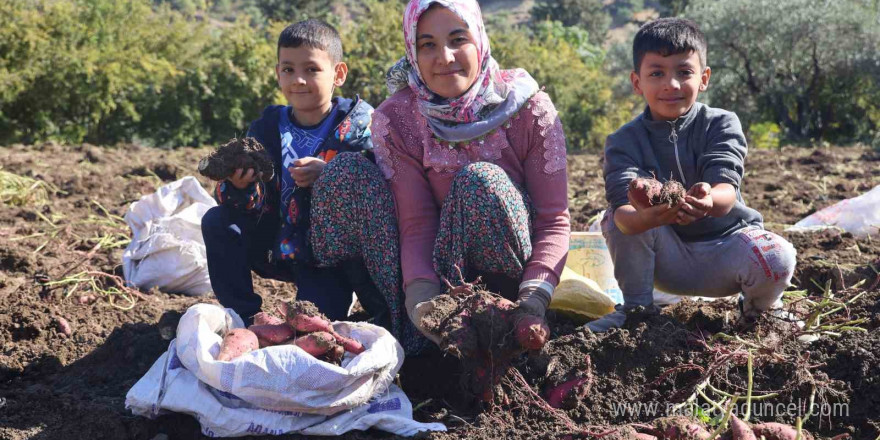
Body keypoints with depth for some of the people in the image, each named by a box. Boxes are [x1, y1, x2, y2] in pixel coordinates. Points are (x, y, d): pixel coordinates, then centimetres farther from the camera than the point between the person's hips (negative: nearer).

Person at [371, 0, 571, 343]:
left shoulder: (529, 109, -14)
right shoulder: (394, 121, -11)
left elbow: (554, 218, -16)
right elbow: (415, 225, -15)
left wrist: (535, 295, -34)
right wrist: (421, 296, -35)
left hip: (516, 270, -2)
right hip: (448, 269, 2)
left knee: (480, 179, -33)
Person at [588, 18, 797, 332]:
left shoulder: (721, 124, -9)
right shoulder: (624, 141, -10)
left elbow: (726, 191, -26)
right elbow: (623, 208, -28)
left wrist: (708, 200, -52)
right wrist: (647, 216, -53)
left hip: (726, 243, 0)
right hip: (668, 259, 1)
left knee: (777, 258, -31)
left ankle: (758, 308, 5)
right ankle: (636, 308, -6)